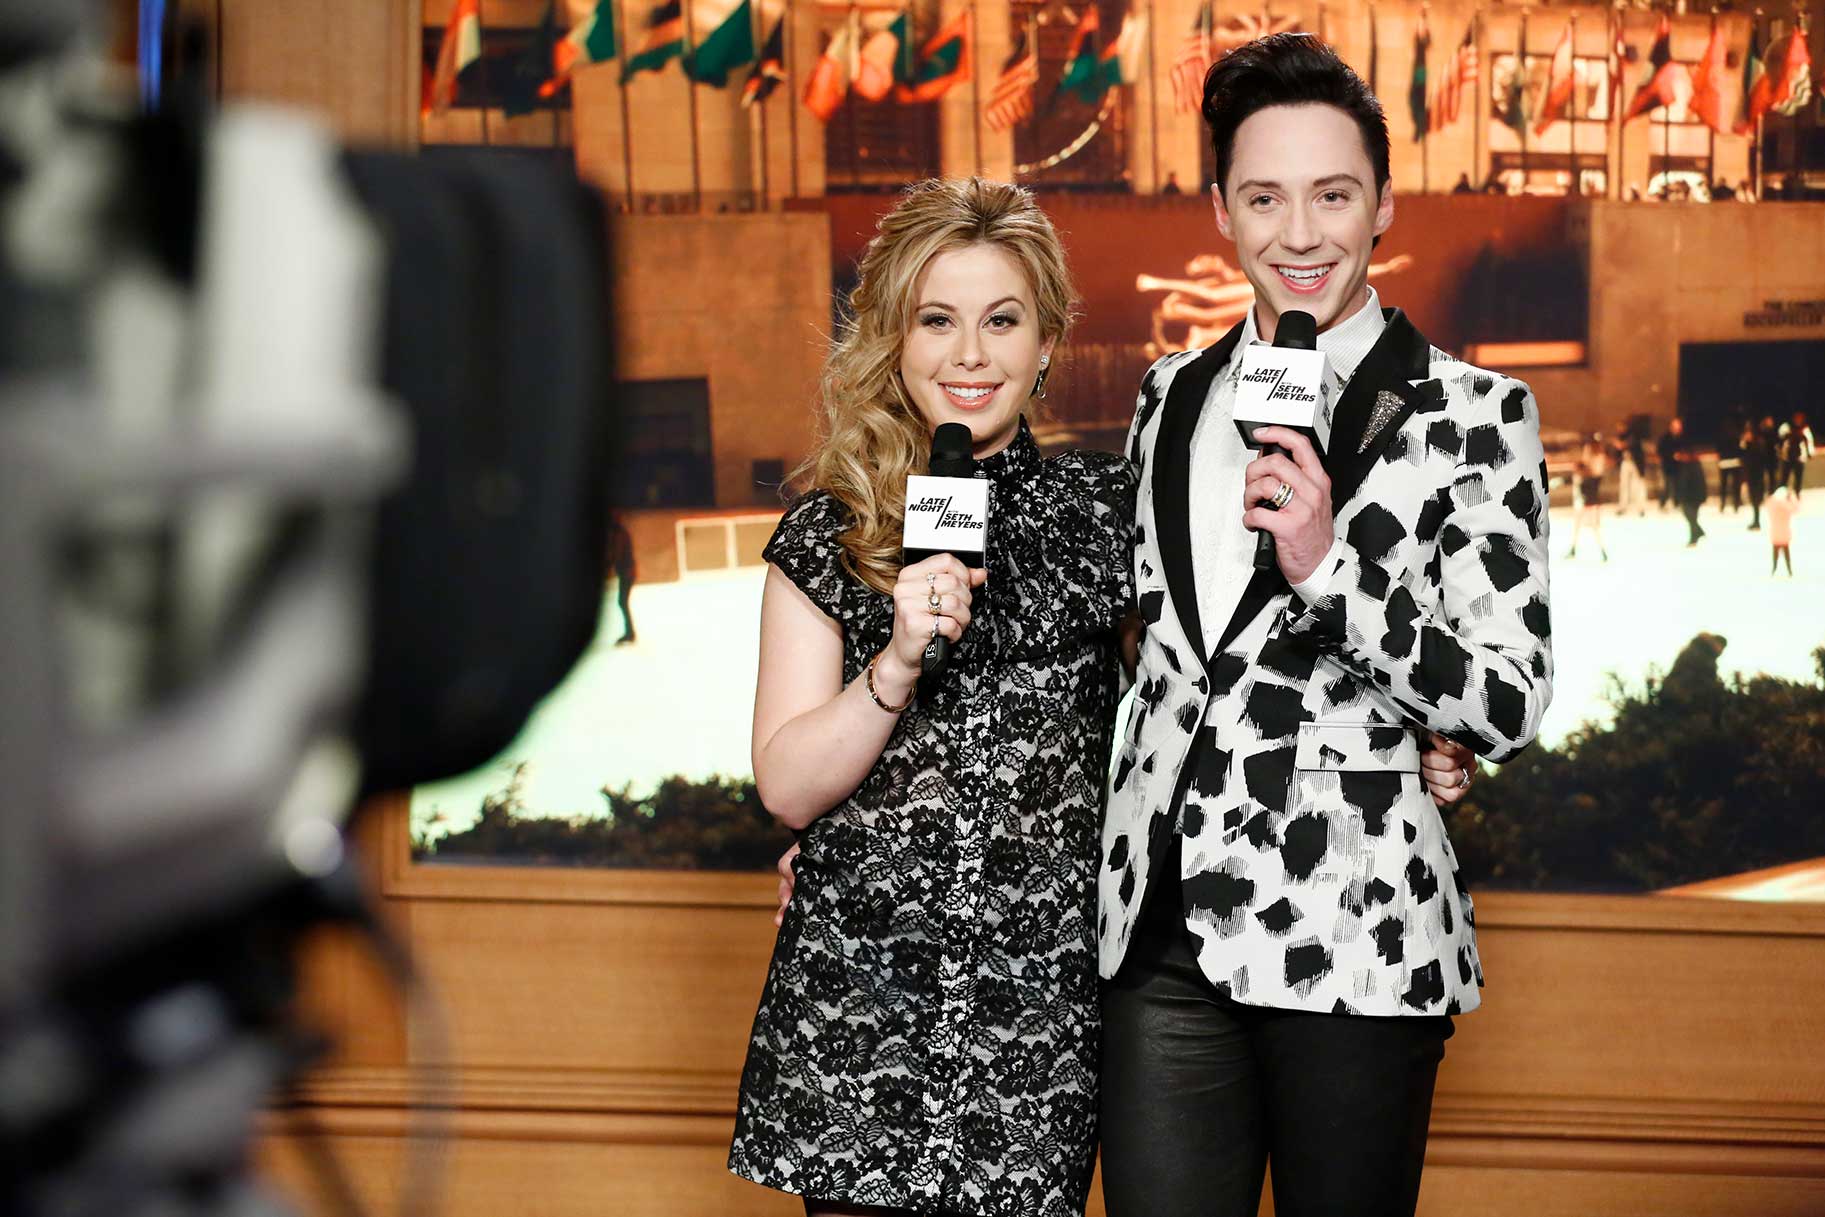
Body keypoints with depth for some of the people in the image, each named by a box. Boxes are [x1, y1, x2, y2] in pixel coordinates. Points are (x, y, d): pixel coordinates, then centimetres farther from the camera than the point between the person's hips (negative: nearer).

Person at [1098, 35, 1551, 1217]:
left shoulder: (1475, 413, -4)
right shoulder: (1174, 398, 12)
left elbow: (1510, 708, -8)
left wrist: (1329, 569, -20)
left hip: (1353, 946, -4)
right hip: (1162, 939, 4)